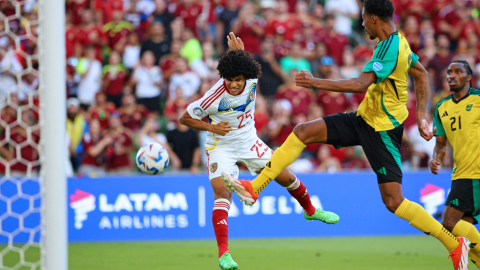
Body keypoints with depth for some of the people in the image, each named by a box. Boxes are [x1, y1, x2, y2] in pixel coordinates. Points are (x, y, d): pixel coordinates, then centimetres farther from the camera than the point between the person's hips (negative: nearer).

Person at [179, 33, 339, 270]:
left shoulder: (251, 82, -17)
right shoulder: (214, 98, -30)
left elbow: (242, 63, 10)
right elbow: (184, 118, -16)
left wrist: (237, 51, -7)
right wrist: (211, 127, -25)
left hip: (249, 142, 5)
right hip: (221, 147, -5)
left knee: (285, 177, 10)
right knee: (222, 193, -24)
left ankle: (310, 210, 40)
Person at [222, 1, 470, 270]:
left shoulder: (389, 48, -24)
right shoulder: (398, 41, 7)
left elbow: (362, 83, -34)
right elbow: (421, 74, 19)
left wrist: (316, 82, -32)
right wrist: (421, 116, 19)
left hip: (382, 130, -10)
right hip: (365, 118, 10)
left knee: (394, 201, -10)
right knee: (302, 132, 1)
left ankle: (455, 245, 1)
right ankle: (253, 189, 1)